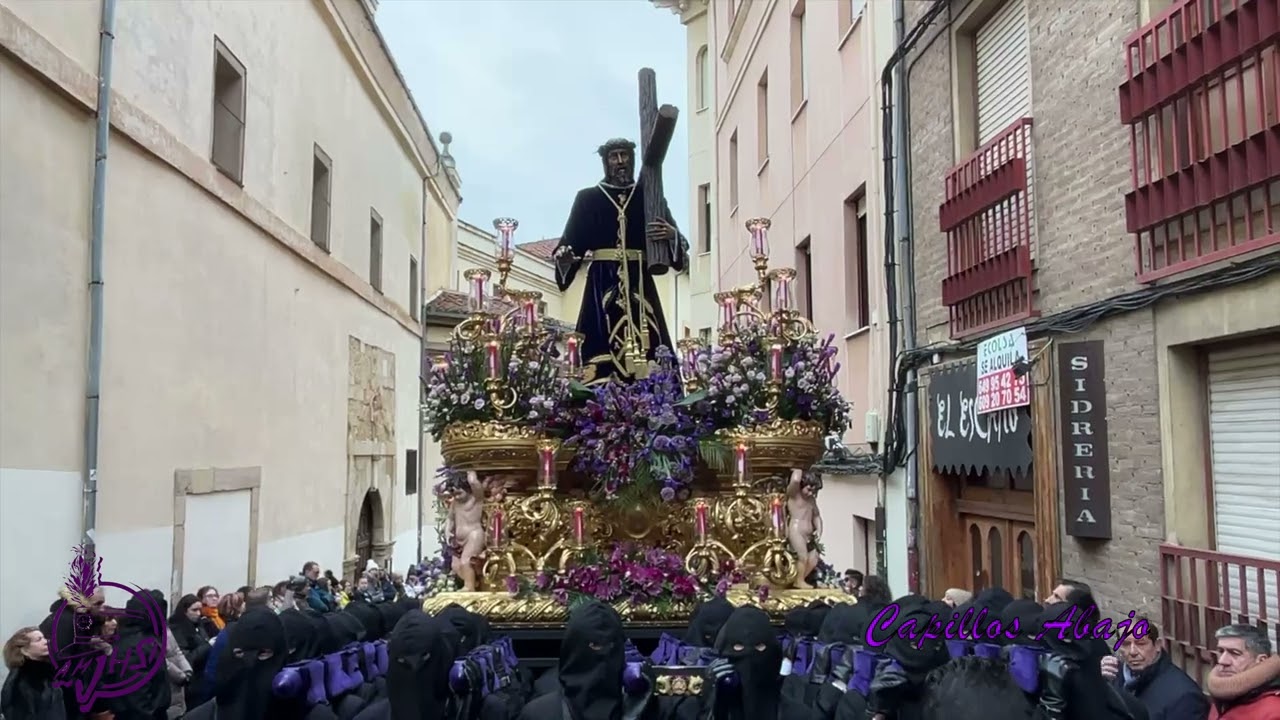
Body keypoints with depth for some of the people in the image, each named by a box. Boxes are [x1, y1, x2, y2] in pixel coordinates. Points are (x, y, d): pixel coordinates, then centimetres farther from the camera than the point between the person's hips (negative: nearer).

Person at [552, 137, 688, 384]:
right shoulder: (587, 198, 13)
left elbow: (679, 245, 7)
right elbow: (570, 244, 6)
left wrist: (672, 235, -15)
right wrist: (563, 258, -17)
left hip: (640, 283, 1)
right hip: (603, 283, -1)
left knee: (647, 352, -9)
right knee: (602, 352, -11)